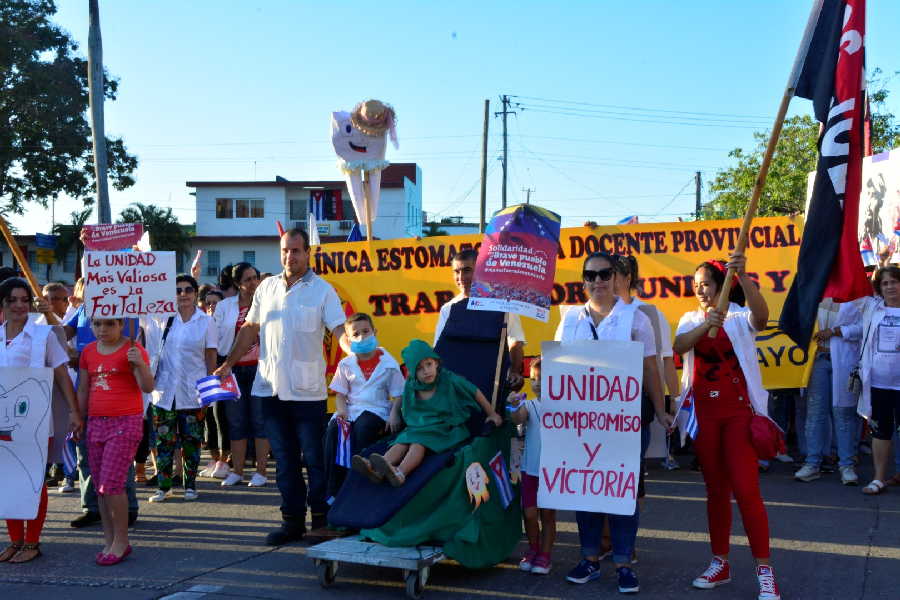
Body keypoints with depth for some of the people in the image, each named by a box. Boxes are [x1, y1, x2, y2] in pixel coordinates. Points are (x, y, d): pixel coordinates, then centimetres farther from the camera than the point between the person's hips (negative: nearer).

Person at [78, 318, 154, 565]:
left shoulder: (133, 349, -6)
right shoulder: (88, 352, 11)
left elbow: (148, 387, -13)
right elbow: (83, 390, 17)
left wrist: (140, 364, -30)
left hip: (126, 423, -6)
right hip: (96, 422, 6)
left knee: (111, 483, -11)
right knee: (100, 486, 8)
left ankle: (121, 541, 2)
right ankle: (108, 540, 18)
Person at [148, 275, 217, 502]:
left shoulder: (206, 322, 0)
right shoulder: (165, 318, 4)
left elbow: (211, 357, 2)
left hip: (192, 393, -1)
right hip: (164, 390, 2)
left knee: (191, 441, 5)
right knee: (164, 440, 3)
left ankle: (190, 484, 16)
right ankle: (163, 486, 10)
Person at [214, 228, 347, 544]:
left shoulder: (322, 290, -4)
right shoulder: (267, 287, 11)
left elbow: (340, 329, -12)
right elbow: (250, 329, 16)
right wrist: (228, 364, 11)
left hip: (308, 390, -5)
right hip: (271, 387, 5)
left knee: (315, 459, 2)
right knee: (284, 460, 11)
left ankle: (321, 521, 14)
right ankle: (292, 521, 21)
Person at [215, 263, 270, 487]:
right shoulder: (225, 306, 8)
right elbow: (216, 337, 8)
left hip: (259, 367, -2)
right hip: (233, 369, 2)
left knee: (260, 420, 0)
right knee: (236, 422, 7)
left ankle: (261, 470, 7)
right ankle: (237, 471, 15)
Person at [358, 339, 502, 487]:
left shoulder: (449, 380, -9)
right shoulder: (410, 386, 2)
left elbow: (476, 393, 2)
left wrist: (492, 414, 8)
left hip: (445, 428, -5)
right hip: (419, 427, 5)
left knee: (418, 441, -33)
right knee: (401, 441, -25)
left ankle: (400, 473, -59)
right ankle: (378, 469, -50)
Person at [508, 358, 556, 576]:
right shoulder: (529, 405, -2)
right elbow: (517, 419, -21)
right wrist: (514, 409, -41)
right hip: (531, 469, 1)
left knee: (548, 514, 6)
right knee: (529, 513, 3)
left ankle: (544, 555, 17)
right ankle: (533, 549, 25)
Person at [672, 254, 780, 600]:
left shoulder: (740, 316, -2)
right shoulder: (691, 320, 9)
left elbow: (761, 315, -27)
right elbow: (679, 346, -12)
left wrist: (742, 276, -41)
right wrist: (706, 325, -31)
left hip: (739, 410, -4)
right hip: (704, 412, 4)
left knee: (746, 489, -9)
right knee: (715, 488, 11)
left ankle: (764, 571, -2)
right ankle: (720, 563, 20)